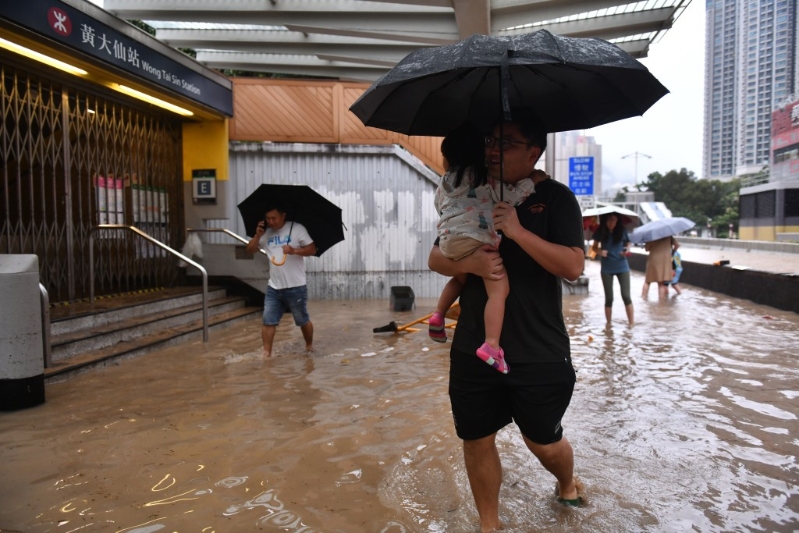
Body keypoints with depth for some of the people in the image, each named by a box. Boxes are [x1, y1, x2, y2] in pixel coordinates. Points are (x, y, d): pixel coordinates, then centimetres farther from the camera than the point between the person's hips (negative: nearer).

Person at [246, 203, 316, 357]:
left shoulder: (297, 229, -8)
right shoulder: (266, 233, 7)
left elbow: (312, 249, -11)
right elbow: (250, 250, 8)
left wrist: (294, 250, -27)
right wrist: (258, 235, -8)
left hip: (296, 287, -4)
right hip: (273, 288, 4)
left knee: (303, 321, 12)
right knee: (268, 321, 0)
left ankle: (309, 346, 34)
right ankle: (266, 353, 7)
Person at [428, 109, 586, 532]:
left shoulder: (555, 198, -4)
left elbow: (574, 266, -15)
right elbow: (436, 258, 6)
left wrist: (518, 231, -25)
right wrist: (468, 263, -16)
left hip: (540, 353, -3)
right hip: (473, 349, 3)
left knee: (544, 442, 13)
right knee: (477, 440, 10)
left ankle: (567, 484, 48)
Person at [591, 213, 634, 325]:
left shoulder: (622, 231, -6)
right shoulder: (600, 232, -6)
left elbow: (628, 244, 8)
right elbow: (594, 247, 5)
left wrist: (627, 250, -14)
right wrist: (599, 251, -16)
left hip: (622, 267, 0)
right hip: (607, 269, 0)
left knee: (626, 296, -5)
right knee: (609, 298, 6)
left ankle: (631, 323, 4)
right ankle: (608, 324, 18)